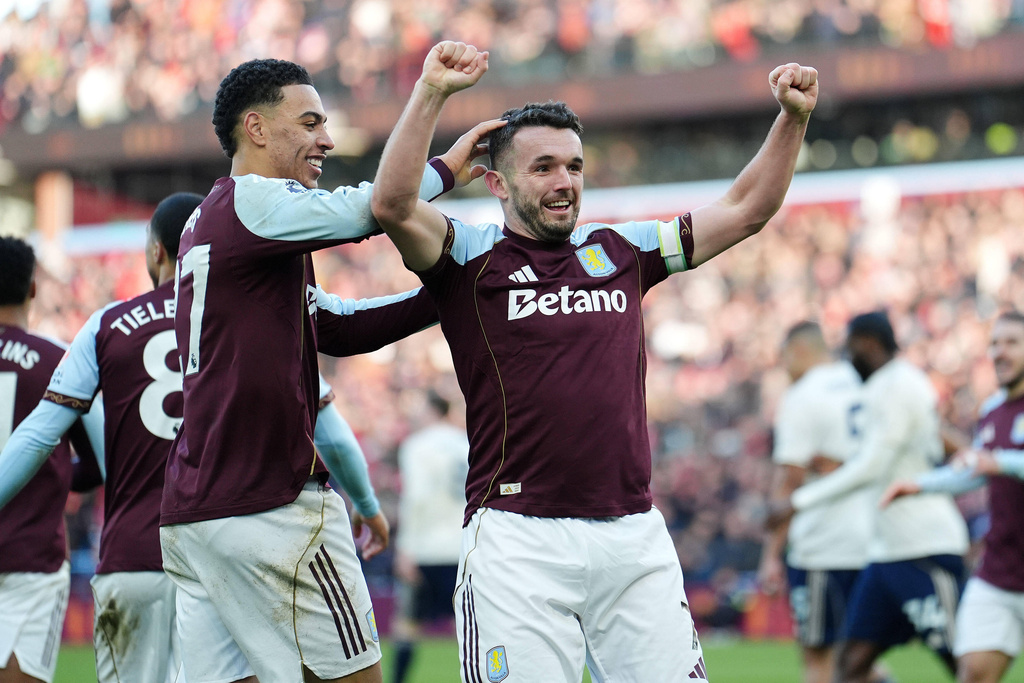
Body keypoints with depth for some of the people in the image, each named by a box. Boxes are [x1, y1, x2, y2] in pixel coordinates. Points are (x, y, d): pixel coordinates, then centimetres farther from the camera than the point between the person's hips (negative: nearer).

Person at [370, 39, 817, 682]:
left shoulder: (620, 251, 17)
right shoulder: (472, 256, 4)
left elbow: (746, 209, 20)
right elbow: (394, 206, -14)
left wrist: (794, 118, 9)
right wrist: (431, 93, -22)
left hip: (636, 535, 4)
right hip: (518, 540, -4)